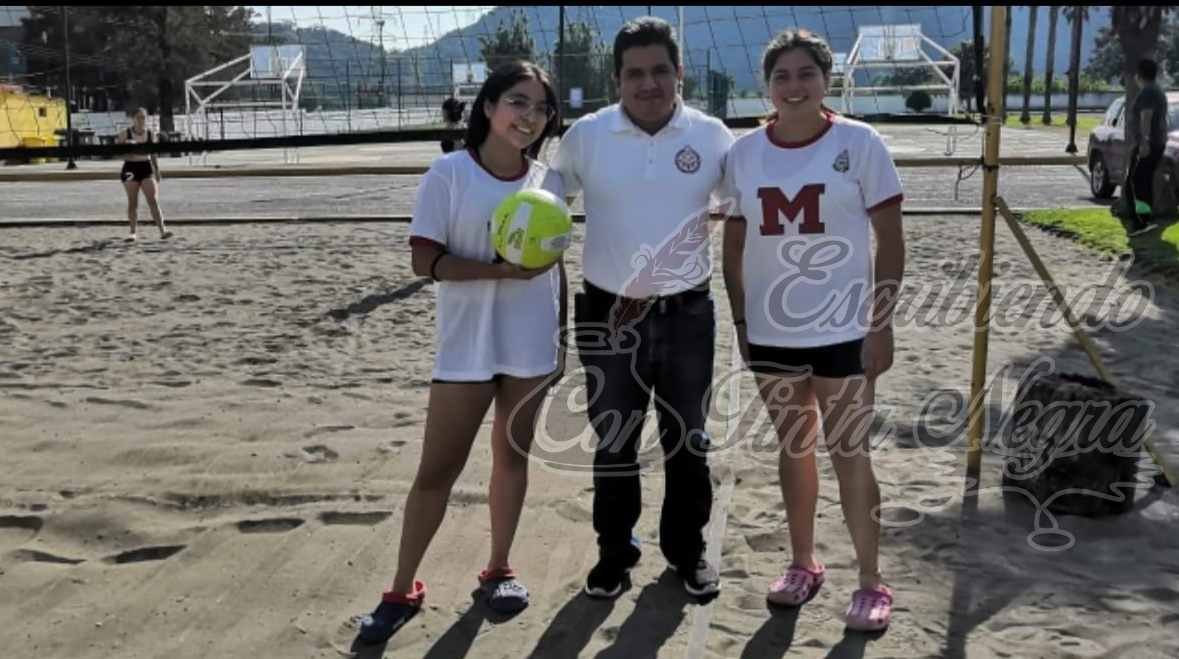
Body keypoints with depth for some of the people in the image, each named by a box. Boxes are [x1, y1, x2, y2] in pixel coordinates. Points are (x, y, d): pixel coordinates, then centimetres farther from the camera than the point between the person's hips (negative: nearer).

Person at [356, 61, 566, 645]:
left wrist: (563, 337, 11)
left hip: (531, 347, 3)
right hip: (465, 347, -3)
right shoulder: (449, 174, -9)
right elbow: (425, 261, -12)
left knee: (512, 455, 14)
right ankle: (403, 589, 14)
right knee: (436, 469, 1)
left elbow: (555, 264, 10)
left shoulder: (549, 181, 2)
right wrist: (503, 270, -22)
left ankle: (498, 568, 30)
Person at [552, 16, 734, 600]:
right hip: (609, 315, 0)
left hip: (687, 314, 1)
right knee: (613, 442, 11)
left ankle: (688, 550, 30)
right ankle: (614, 552, 28)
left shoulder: (711, 136, -3)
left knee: (688, 441, 13)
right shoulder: (585, 136, -5)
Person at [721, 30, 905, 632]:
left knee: (849, 454, 2)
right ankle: (803, 564, 32)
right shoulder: (744, 152, 1)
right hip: (771, 332, 3)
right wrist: (740, 322, 5)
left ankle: (871, 583, 18)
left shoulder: (858, 143, -8)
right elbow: (734, 244, 8)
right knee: (793, 448, 16)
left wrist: (881, 324, -9)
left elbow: (890, 239, -5)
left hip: (842, 331, -3)